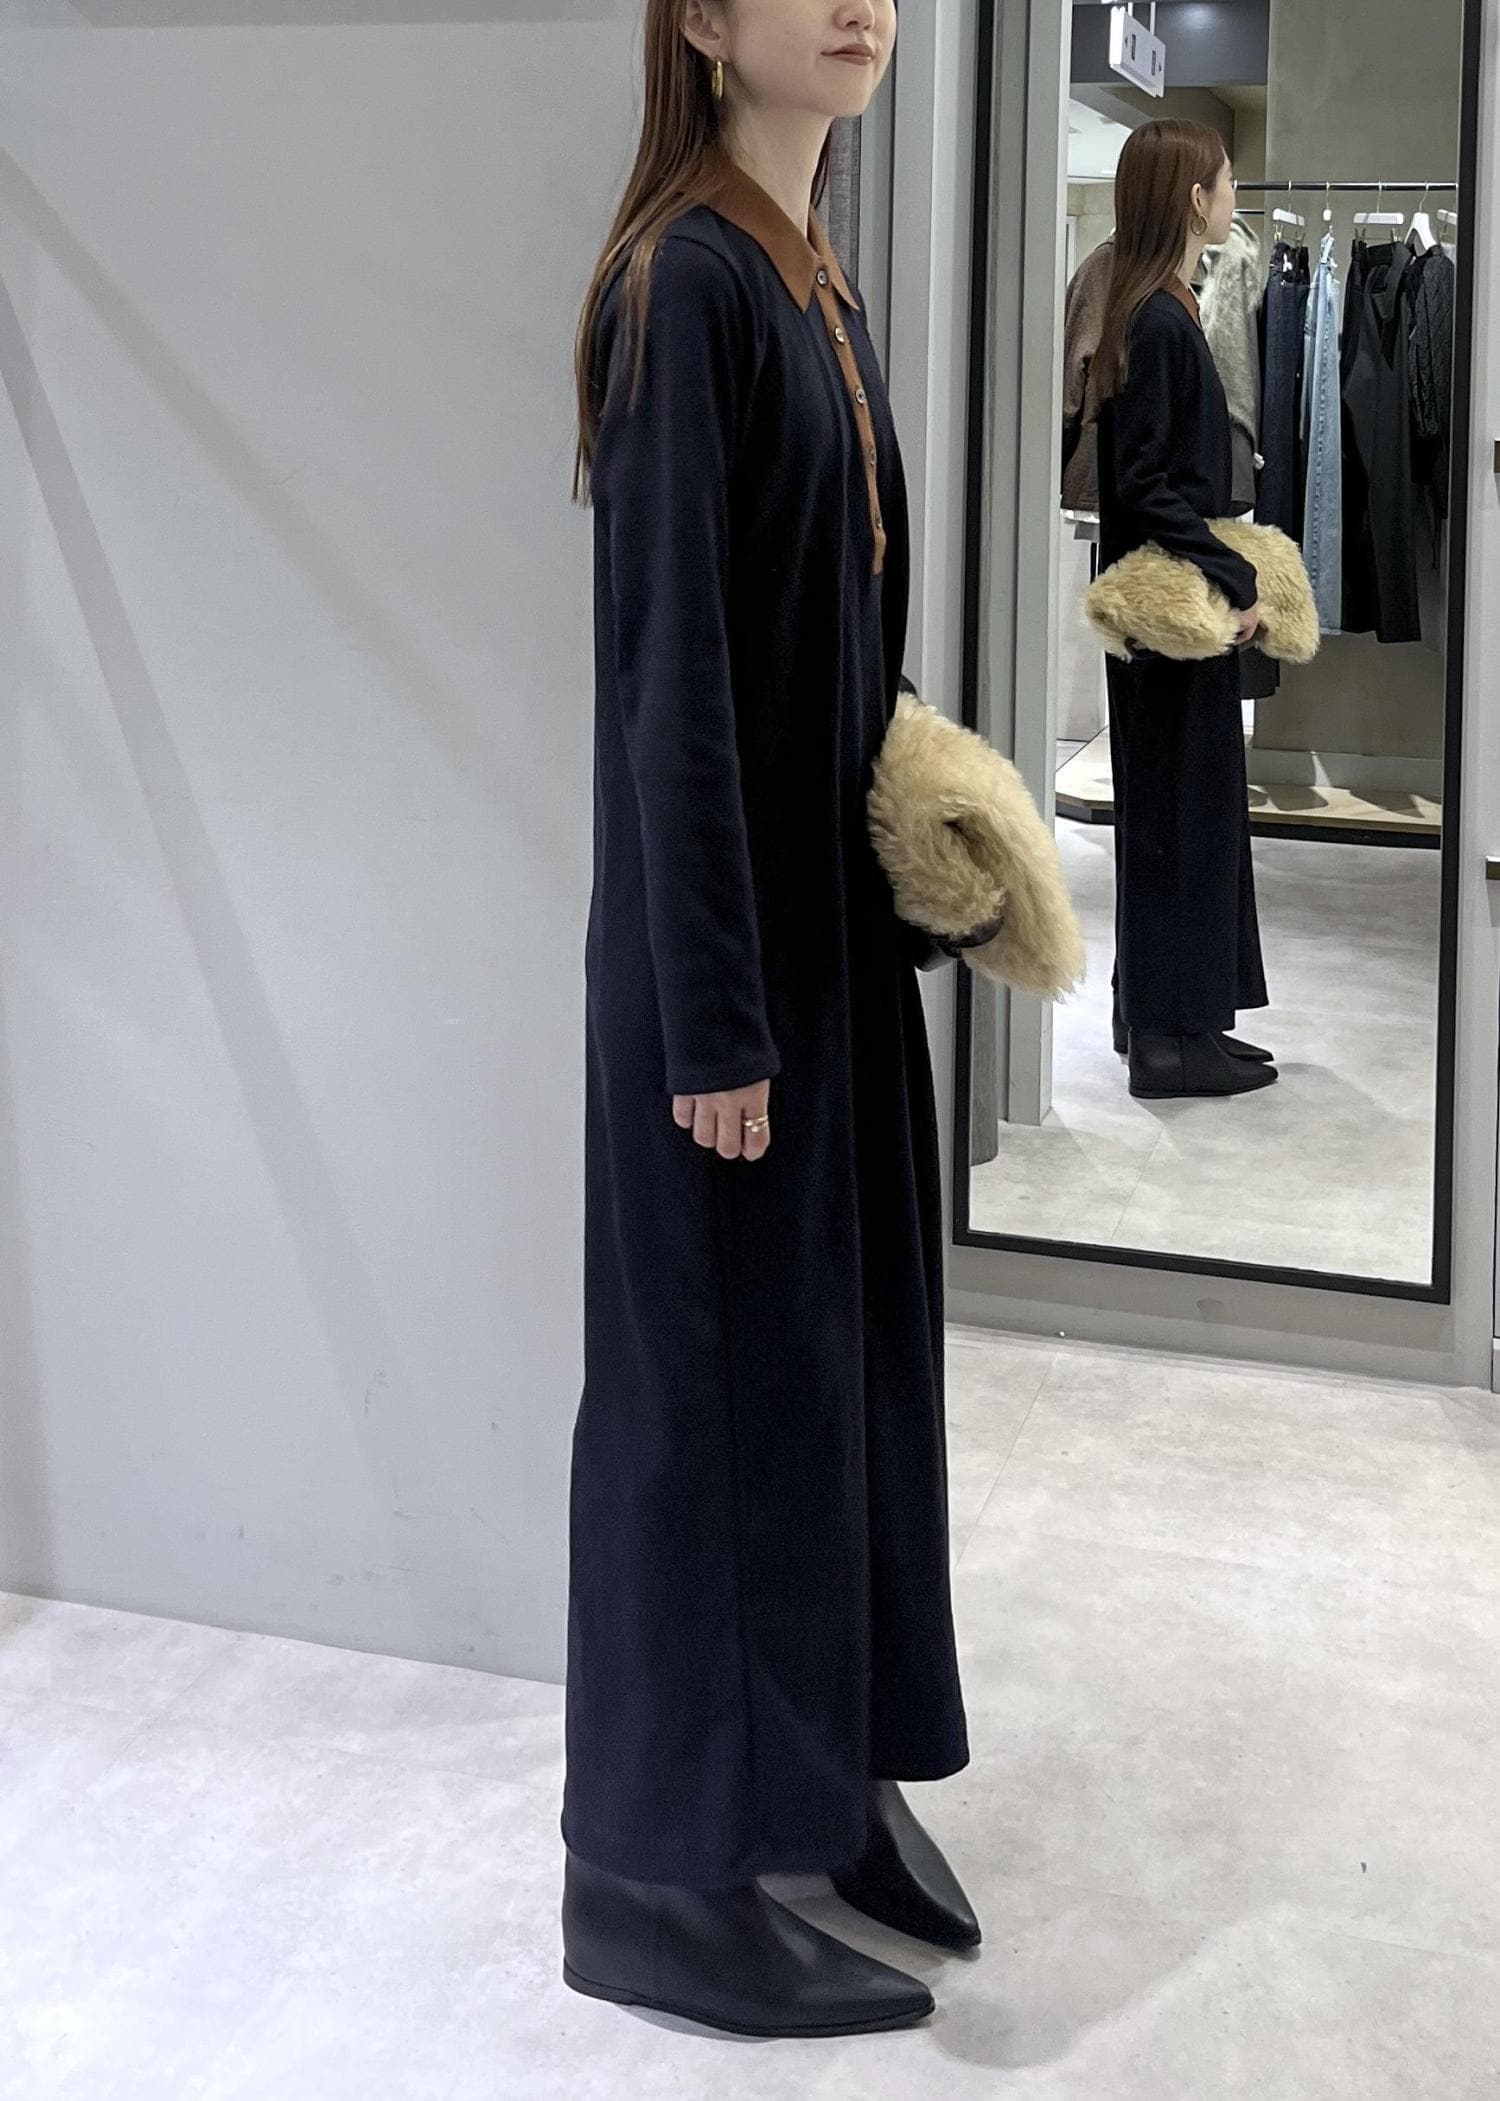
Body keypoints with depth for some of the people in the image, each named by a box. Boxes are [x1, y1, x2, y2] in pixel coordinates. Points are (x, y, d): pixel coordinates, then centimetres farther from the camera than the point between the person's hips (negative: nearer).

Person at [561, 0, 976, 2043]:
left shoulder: (821, 285, 11)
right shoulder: (686, 279, -15)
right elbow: (675, 664, -19)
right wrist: (711, 1013, -20)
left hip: (843, 913, 9)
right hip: (731, 930, -9)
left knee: (850, 1332, 15)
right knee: (719, 1366, 1)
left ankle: (831, 1765, 32)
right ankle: (662, 1869, 16)